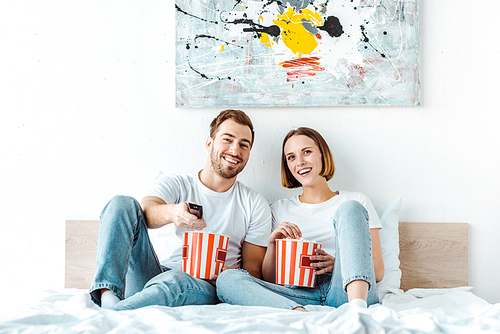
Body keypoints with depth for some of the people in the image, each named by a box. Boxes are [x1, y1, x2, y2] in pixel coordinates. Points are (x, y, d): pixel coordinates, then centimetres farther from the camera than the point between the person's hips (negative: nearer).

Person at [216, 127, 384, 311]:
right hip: (300, 296, 2)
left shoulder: (357, 201, 18)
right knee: (226, 279, -22)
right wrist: (272, 244, -2)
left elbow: (378, 271, 10)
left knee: (350, 209, -20)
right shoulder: (279, 210, 22)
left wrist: (337, 263, -9)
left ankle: (357, 308, -40)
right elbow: (269, 281, 18)